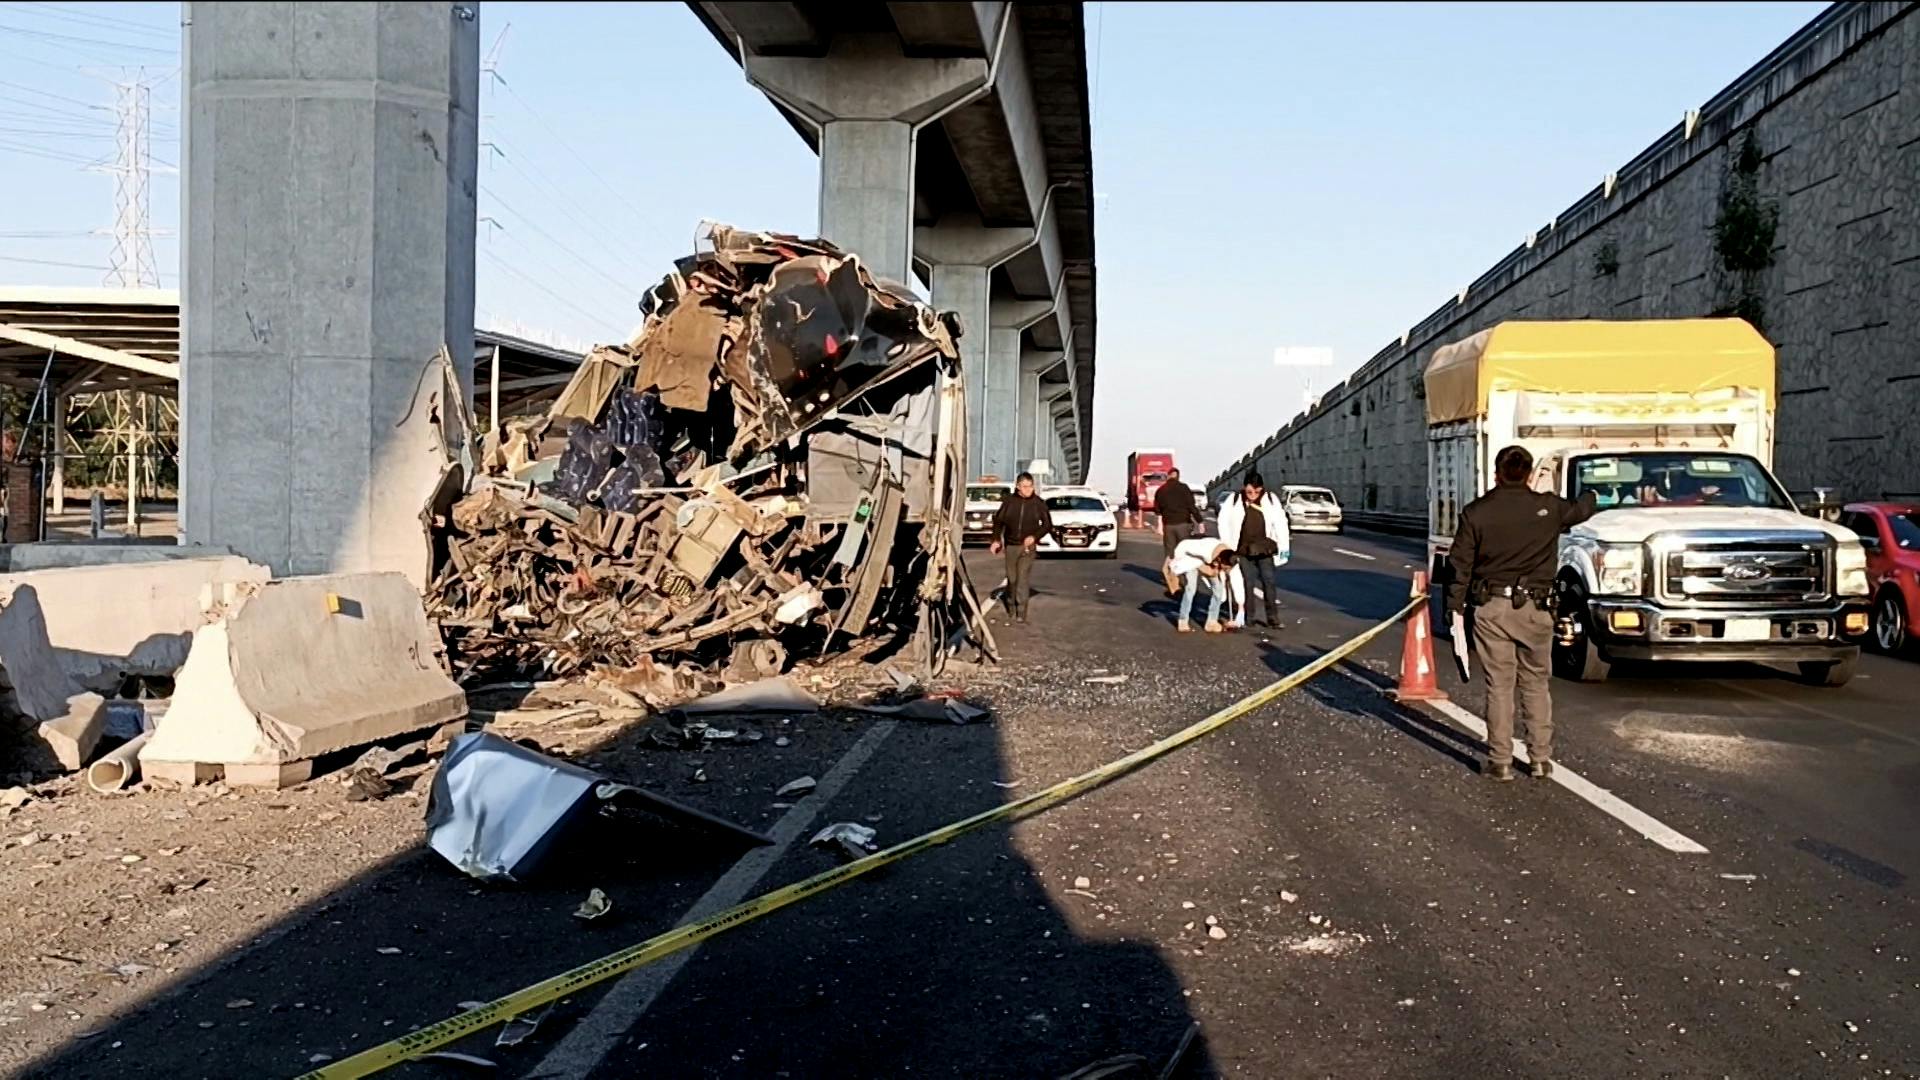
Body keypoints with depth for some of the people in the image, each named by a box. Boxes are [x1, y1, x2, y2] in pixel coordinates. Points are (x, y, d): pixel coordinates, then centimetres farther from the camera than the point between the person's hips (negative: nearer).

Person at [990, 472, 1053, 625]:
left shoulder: (1038, 503, -3)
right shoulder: (1009, 501, -2)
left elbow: (1048, 525, 2)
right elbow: (998, 520, 9)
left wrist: (1035, 536, -12)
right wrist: (997, 540, 3)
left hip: (1028, 546, -2)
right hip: (1010, 545, 2)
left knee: (1023, 578, -10)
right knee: (1011, 578, 10)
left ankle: (1021, 612, -9)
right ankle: (1011, 608, 27)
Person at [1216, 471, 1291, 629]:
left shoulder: (1271, 499, -4)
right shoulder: (1234, 500, -5)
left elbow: (1280, 523, -1)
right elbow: (1223, 522, 0)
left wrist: (1284, 547, -2)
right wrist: (1227, 545, -3)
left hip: (1265, 549, 0)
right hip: (1243, 549, 0)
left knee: (1268, 581, -2)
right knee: (1245, 582, 4)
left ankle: (1273, 618, 2)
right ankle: (1246, 616, 13)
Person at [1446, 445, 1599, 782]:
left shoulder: (1476, 512, -3)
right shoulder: (1549, 508, -1)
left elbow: (1460, 564, -2)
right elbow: (1581, 510, 22)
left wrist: (1456, 607, 5)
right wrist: (1590, 497, 45)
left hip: (1490, 609, -1)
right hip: (1534, 608, 1)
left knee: (1499, 685, 4)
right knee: (1536, 684, 13)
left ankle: (1501, 761, 7)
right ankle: (1542, 758, 15)